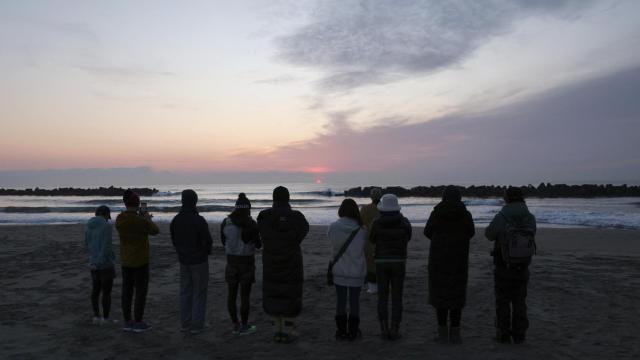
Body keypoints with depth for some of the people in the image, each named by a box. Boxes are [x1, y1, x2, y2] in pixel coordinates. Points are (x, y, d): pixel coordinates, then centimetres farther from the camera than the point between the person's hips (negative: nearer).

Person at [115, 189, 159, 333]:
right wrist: (148, 219, 12)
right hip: (140, 261, -6)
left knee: (127, 290, 12)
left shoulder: (119, 219, -3)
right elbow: (155, 231, -4)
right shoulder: (141, 221, -22)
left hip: (126, 260, 6)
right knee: (141, 291, 3)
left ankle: (127, 322, 18)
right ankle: (138, 323, 8)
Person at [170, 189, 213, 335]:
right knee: (199, 293, 5)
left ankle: (185, 323, 19)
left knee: (185, 292, 14)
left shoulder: (175, 220, -2)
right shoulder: (199, 220, -20)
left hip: (183, 261, 5)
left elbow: (174, 240, 5)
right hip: (199, 261, -5)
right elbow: (208, 241, -15)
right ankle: (196, 325, 7)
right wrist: (206, 252, 6)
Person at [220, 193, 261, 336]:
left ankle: (235, 325, 20)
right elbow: (258, 245, -6)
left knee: (232, 294, 13)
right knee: (245, 295, 6)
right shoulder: (252, 224, -15)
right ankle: (244, 326, 14)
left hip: (231, 261, 4)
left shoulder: (225, 222, -4)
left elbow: (224, 241, 9)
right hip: (247, 261, -3)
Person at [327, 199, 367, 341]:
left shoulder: (333, 227, -11)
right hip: (356, 271, -1)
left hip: (339, 271, 1)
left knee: (341, 301, 12)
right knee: (355, 301, 11)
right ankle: (353, 331, 19)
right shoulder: (361, 231, -13)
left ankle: (341, 331, 19)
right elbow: (362, 246, 0)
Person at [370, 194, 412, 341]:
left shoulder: (376, 223, -7)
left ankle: (384, 330, 8)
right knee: (397, 298, 8)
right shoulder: (404, 222, -5)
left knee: (382, 297, 9)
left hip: (382, 262, 0)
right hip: (398, 263, 0)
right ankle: (395, 331, 6)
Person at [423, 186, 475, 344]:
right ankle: (455, 333, 8)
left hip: (438, 258, 0)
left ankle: (443, 333, 8)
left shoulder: (436, 213, -6)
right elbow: (471, 233, 12)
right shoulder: (466, 215, -5)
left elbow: (427, 232, 7)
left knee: (440, 293, 7)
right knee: (456, 295, 8)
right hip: (459, 260, 0)